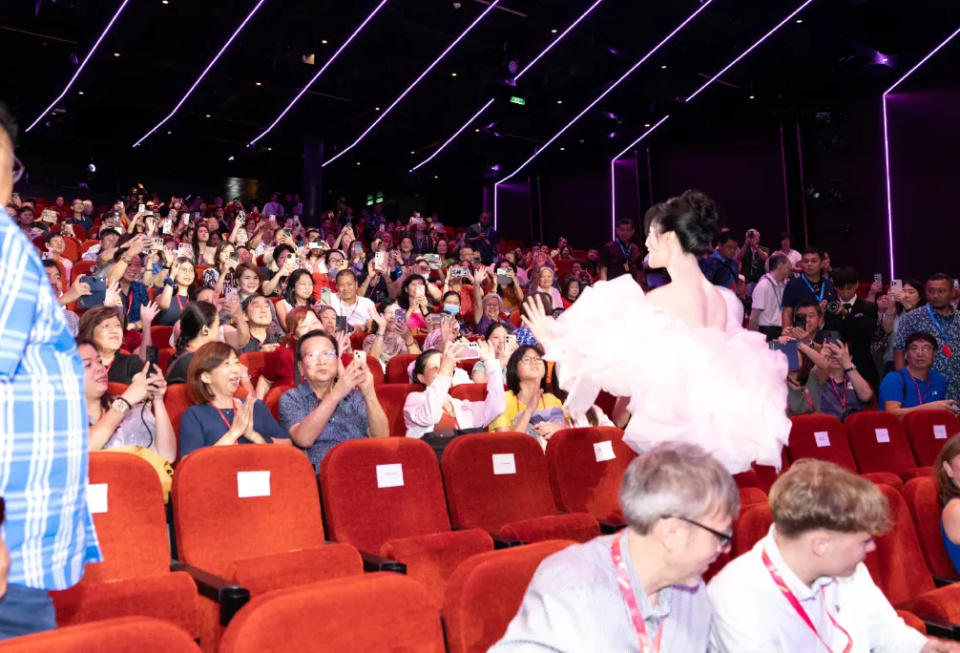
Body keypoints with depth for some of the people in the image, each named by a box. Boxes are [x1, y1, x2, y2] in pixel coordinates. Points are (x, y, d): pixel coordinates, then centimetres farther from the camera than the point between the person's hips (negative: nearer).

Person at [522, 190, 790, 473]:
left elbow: (624, 374, -16)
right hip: (718, 433, 6)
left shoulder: (656, 302, -17)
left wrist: (555, 340, -7)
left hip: (670, 432, -6)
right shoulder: (725, 300, 3)